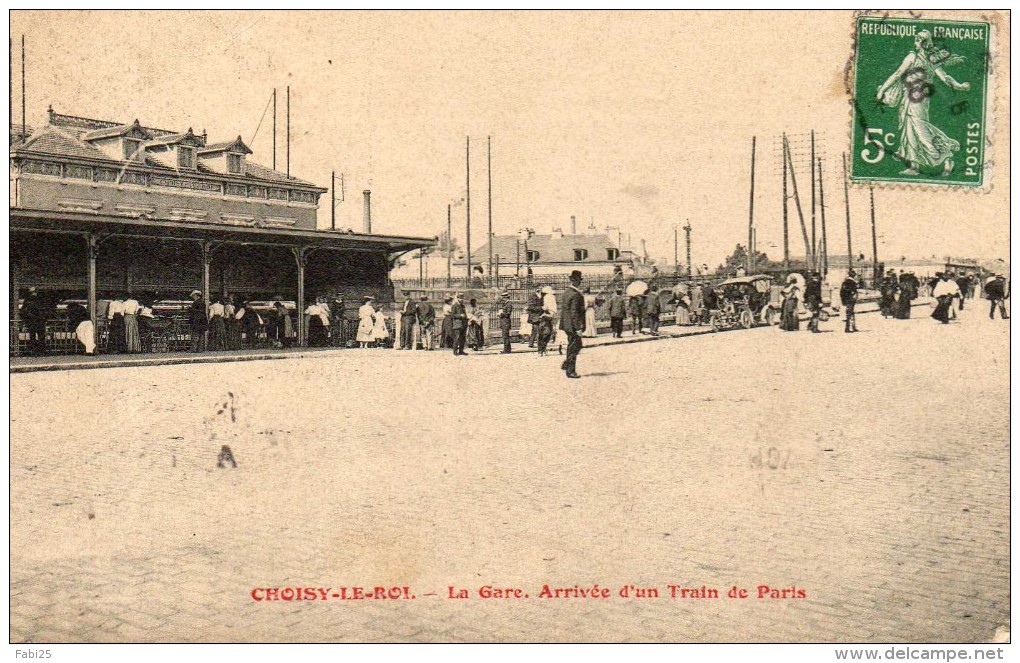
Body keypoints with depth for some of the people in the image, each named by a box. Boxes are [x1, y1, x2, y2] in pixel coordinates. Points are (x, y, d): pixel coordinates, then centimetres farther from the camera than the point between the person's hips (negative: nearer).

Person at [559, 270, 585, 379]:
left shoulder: (566, 292, 8)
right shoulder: (575, 295, -20)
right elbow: (574, 313, -23)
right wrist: (578, 328, -21)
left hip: (566, 324, 9)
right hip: (573, 325, -9)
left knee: (575, 345, 22)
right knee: (574, 347, 0)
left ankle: (567, 364, 26)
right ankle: (570, 371, 6)